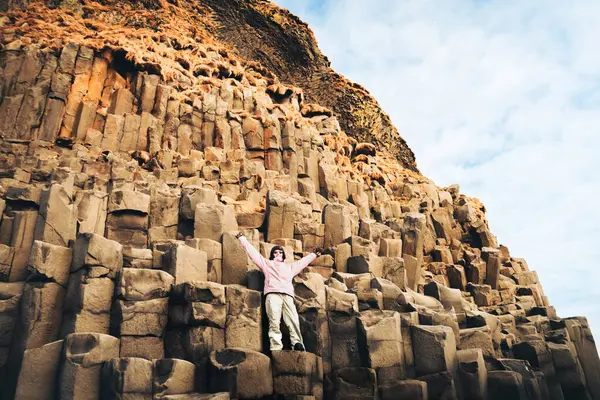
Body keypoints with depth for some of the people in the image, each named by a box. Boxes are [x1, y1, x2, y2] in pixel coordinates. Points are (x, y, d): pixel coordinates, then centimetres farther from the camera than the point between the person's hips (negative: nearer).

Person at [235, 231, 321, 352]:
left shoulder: (290, 267, 39)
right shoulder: (267, 263, 31)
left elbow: (303, 261, 49)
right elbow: (252, 251, 32)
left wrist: (314, 255, 58)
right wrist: (242, 238, 33)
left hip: (288, 295, 2)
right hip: (273, 294, -2)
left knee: (294, 321, -19)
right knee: (274, 322, -21)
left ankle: (298, 345, -29)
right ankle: (275, 348, -30)